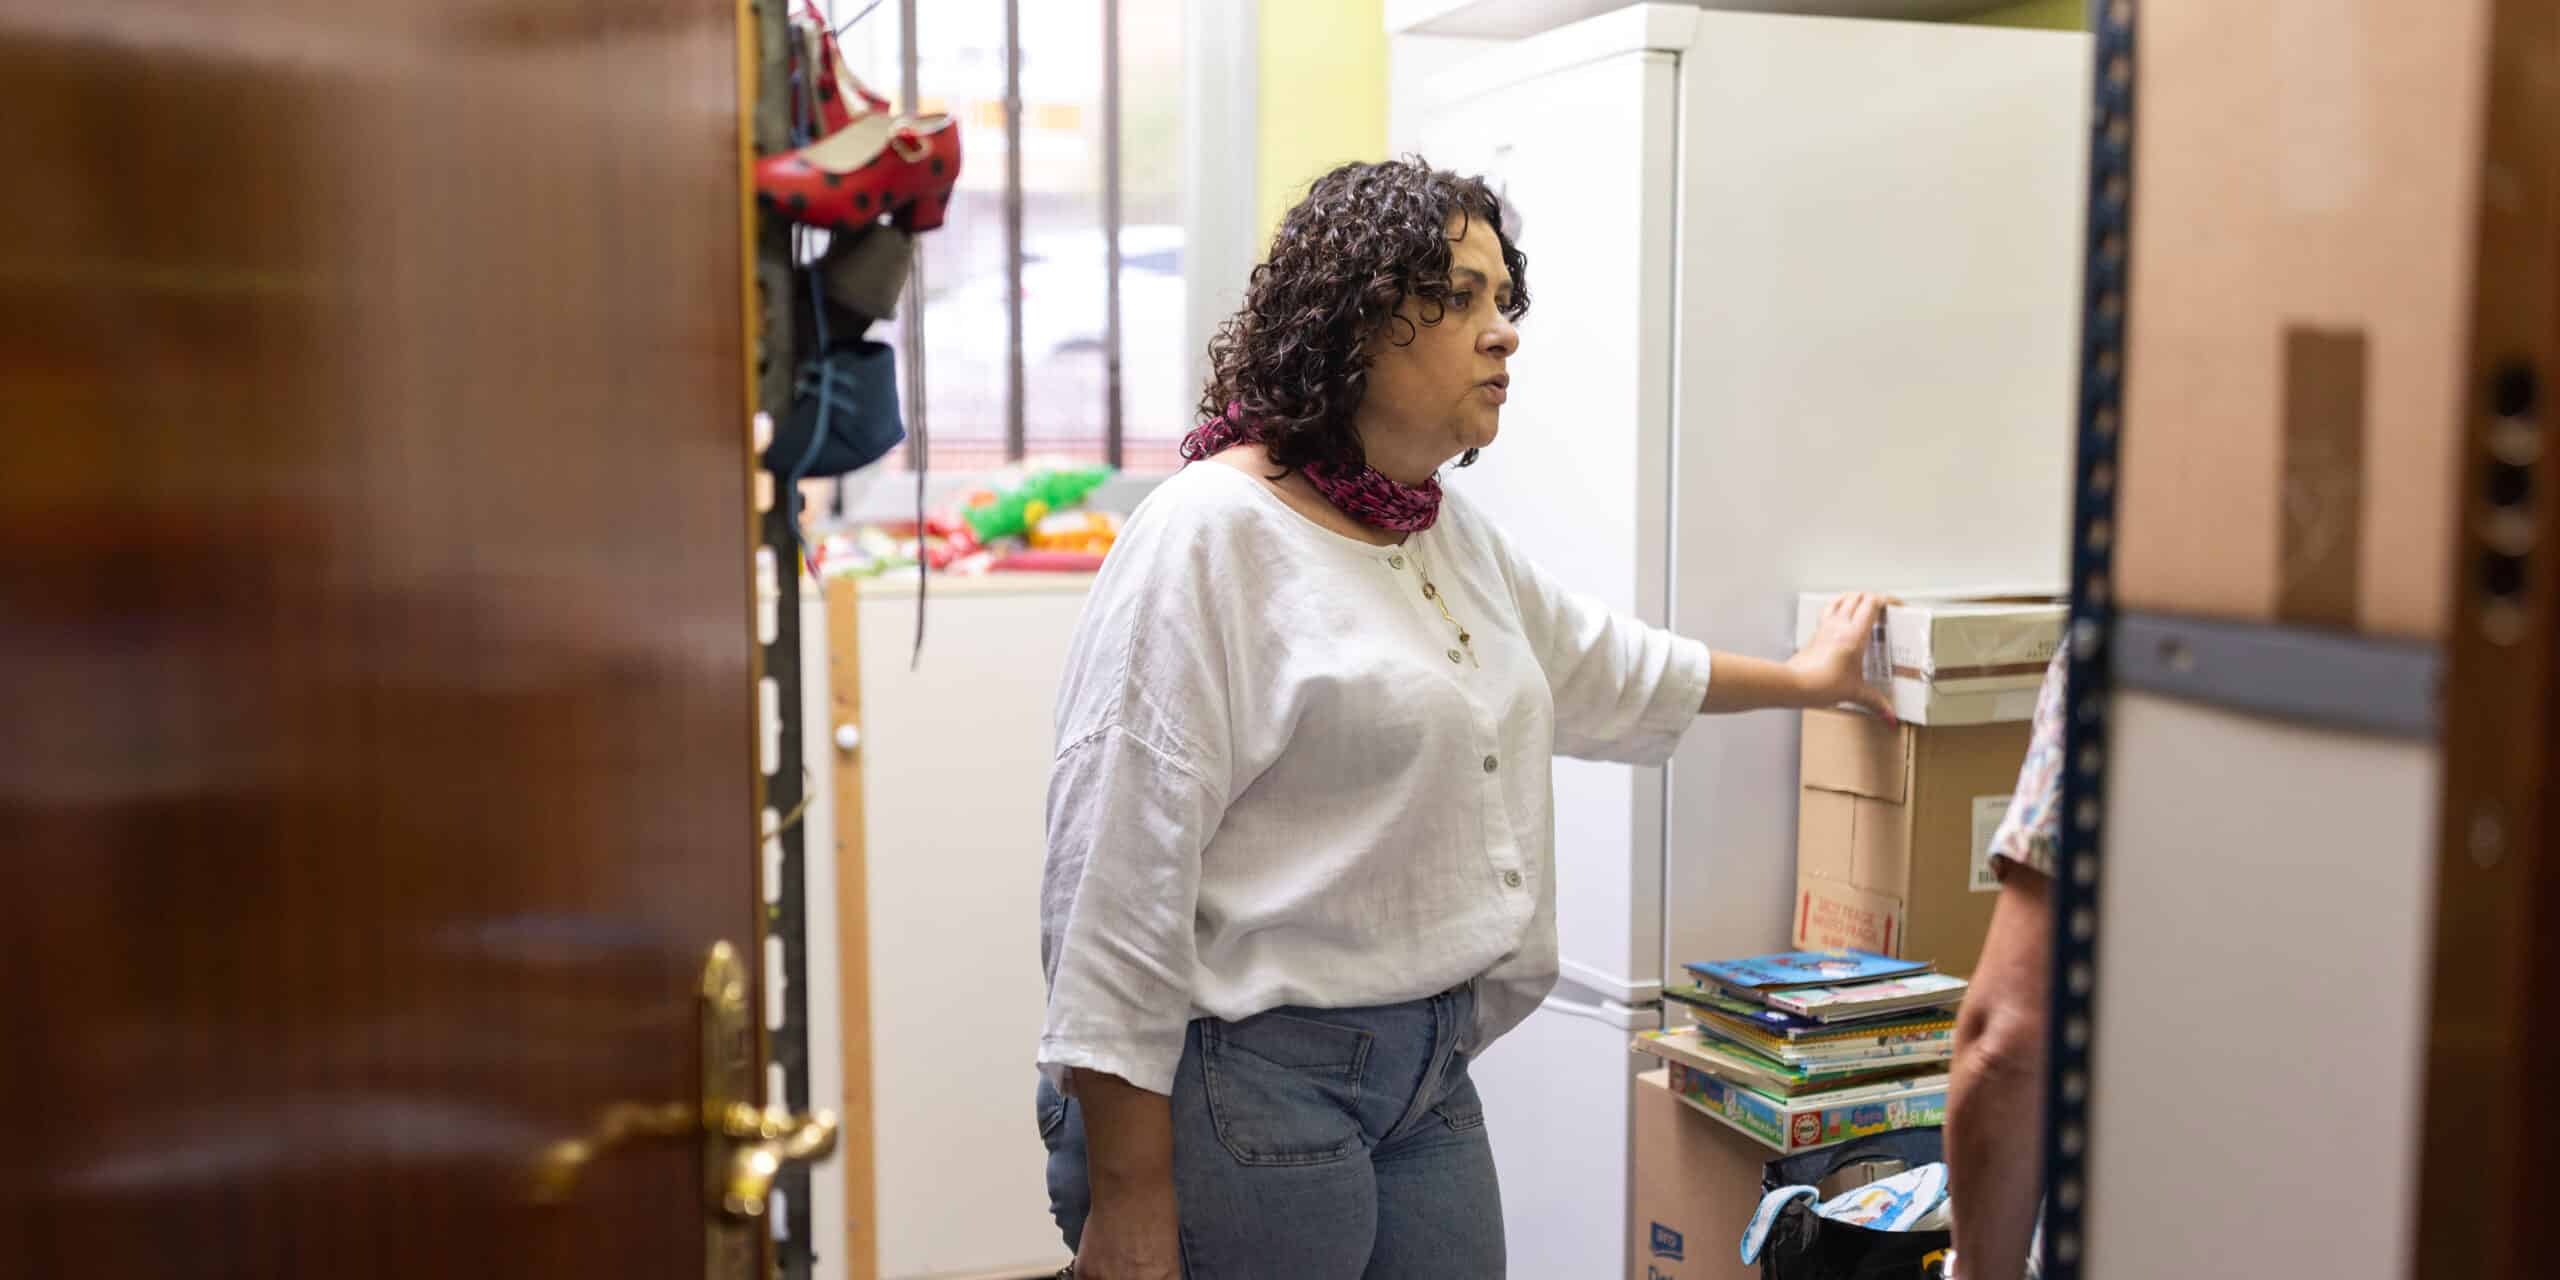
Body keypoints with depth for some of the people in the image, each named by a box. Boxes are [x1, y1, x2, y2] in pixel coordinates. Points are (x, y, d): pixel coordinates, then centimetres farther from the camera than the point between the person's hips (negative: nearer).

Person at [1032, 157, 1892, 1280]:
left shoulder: (1453, 535, 12)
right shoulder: (1209, 537, -15)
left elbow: (1593, 667, 32)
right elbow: (1118, 879, -19)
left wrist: (1801, 679, 41)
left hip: (1431, 1077, 8)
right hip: (1247, 1083, -8)